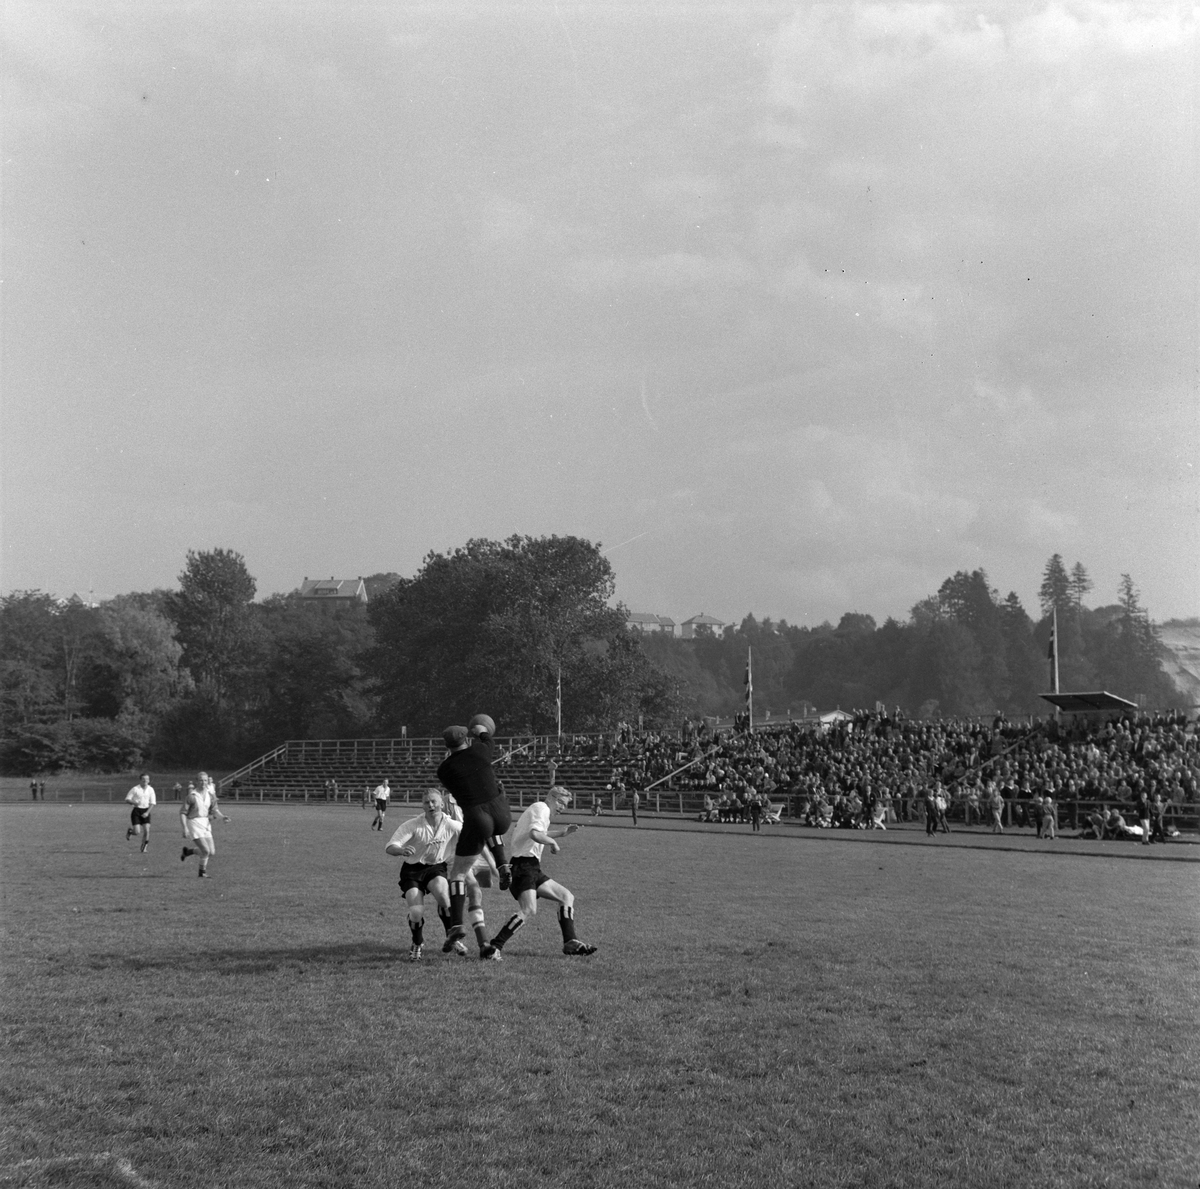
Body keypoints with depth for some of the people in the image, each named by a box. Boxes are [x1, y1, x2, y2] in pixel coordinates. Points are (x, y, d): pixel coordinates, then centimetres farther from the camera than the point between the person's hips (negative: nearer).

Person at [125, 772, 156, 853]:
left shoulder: (150, 790, 2)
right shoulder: (135, 789, -6)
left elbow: (152, 803, 3)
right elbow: (127, 799, -2)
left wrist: (147, 812, -10)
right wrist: (133, 802, -23)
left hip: (145, 811, 3)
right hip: (136, 810, -3)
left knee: (146, 830, -8)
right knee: (137, 832, -11)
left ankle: (143, 848, 10)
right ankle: (130, 831, 27)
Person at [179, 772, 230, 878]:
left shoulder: (210, 795, 4)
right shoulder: (191, 796, -13)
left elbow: (215, 810, 6)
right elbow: (182, 812, -10)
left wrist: (222, 817, -14)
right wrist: (185, 828, -18)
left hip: (206, 823, 6)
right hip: (194, 823, -6)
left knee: (212, 852, 3)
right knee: (206, 850, -16)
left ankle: (188, 851, 28)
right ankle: (202, 871, 10)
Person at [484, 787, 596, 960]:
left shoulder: (539, 809, 25)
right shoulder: (541, 808, -6)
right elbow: (534, 834, -26)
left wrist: (561, 833, 32)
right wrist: (553, 842, -12)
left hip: (533, 868, 11)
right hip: (524, 866, -11)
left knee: (567, 897, 12)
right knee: (529, 910, -26)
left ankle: (570, 943, 8)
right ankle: (494, 948, -28)